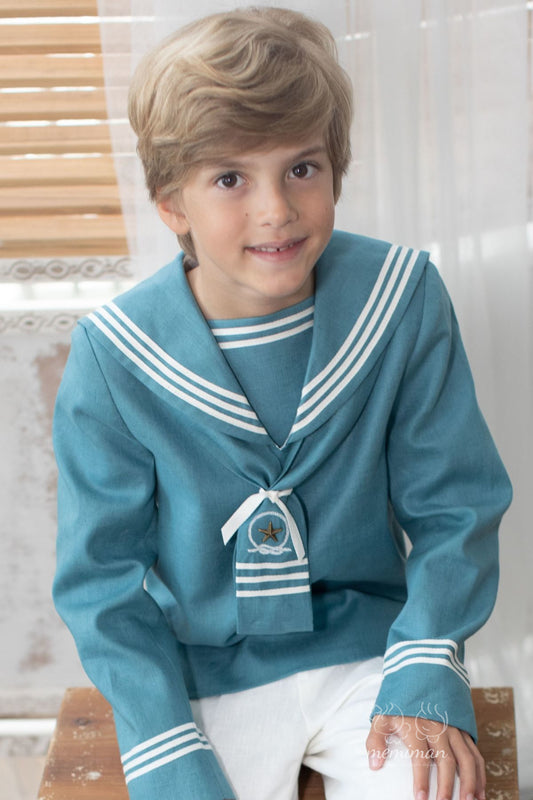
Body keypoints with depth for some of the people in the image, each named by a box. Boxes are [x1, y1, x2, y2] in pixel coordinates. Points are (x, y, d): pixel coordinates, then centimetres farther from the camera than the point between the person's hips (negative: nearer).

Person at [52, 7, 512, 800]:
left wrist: (426, 676, -13)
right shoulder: (113, 356, -12)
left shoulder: (402, 298, -8)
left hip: (370, 644, 1)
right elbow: (103, 577, -5)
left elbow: (455, 507, 0)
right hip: (207, 671, 0)